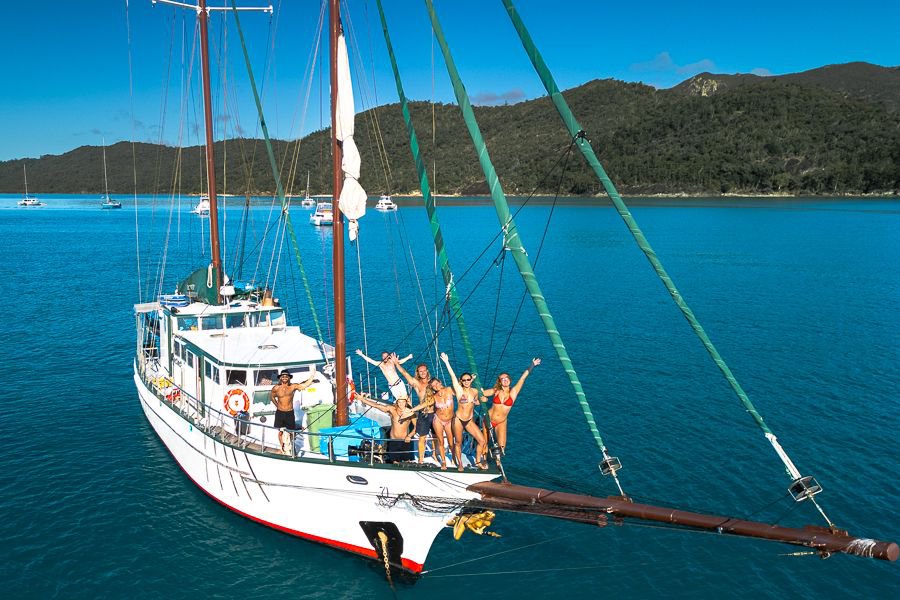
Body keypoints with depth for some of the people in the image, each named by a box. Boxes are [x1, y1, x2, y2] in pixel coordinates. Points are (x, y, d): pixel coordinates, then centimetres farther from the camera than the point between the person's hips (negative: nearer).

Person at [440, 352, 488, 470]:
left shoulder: (475, 391, 1)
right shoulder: (459, 390, -10)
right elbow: (452, 376, -21)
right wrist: (446, 362, -29)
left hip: (470, 421, 3)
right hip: (458, 420, -3)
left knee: (482, 441, -3)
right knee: (458, 443, 7)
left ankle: (478, 461, 17)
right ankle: (459, 464, 26)